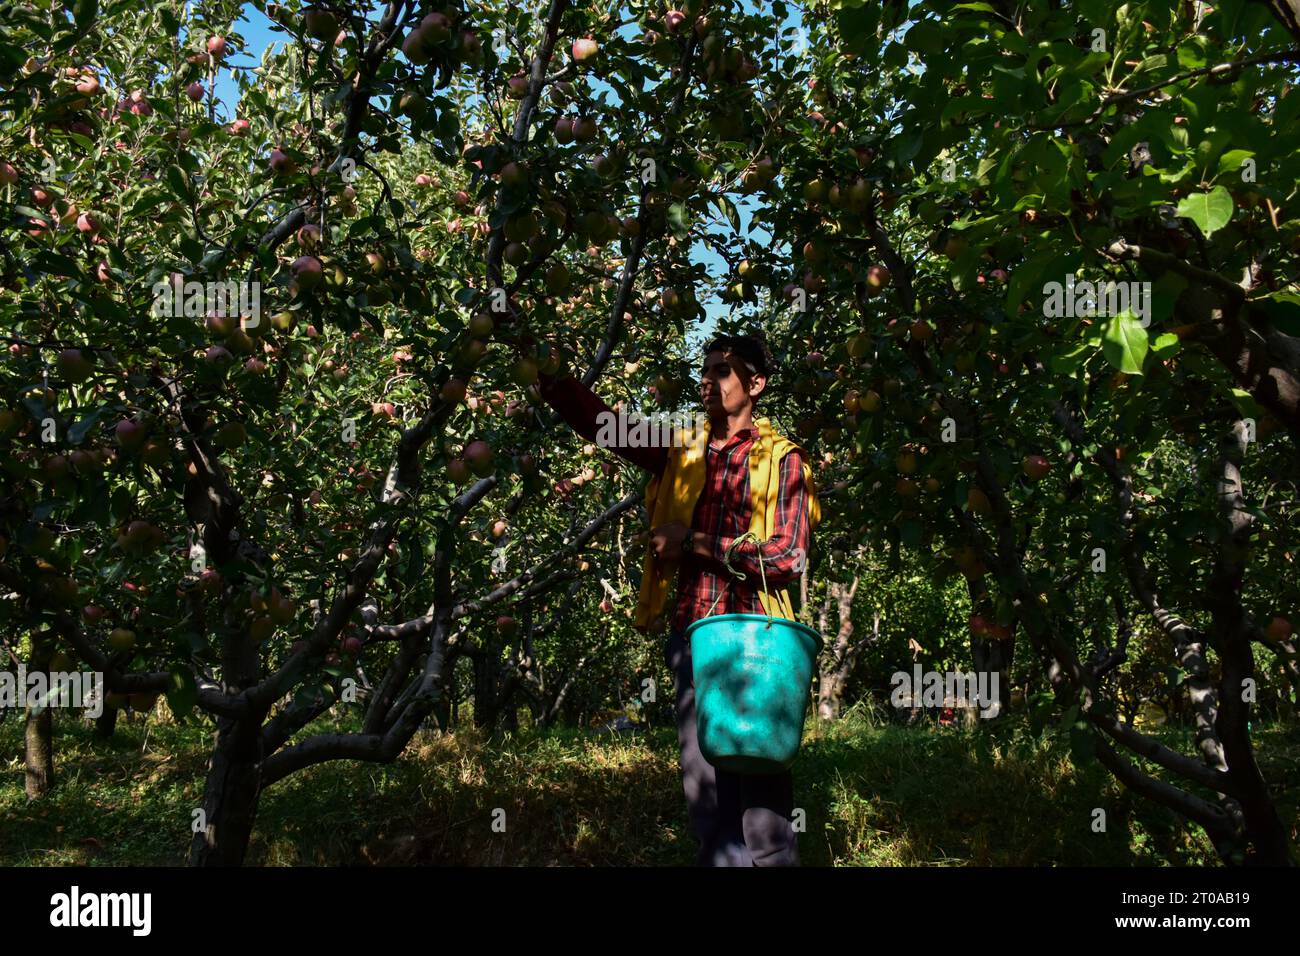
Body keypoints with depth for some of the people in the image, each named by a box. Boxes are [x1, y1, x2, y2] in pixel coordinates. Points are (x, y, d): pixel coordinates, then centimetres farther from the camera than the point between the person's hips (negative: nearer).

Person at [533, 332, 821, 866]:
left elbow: (789, 556, -7)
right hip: (691, 638, 4)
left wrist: (695, 542, -9)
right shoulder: (683, 454, 15)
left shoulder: (782, 459, 2)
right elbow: (601, 421, 10)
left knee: (762, 788, -1)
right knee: (705, 791, 9)